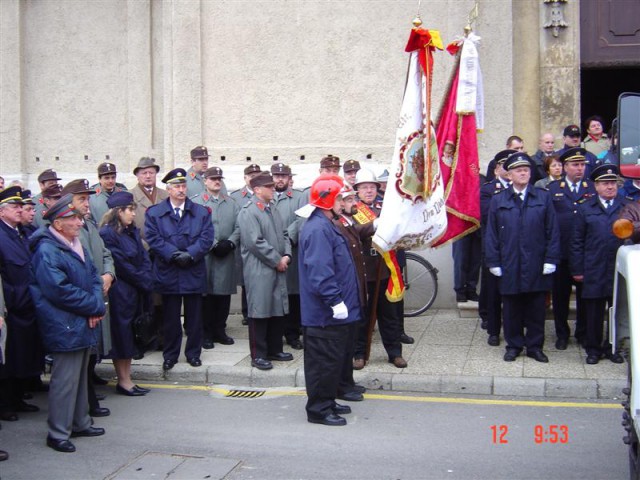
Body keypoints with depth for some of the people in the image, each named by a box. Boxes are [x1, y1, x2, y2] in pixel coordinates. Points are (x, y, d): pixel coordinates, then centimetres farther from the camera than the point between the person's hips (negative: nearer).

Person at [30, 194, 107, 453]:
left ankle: (80, 423, 29)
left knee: (80, 375, 17)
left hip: (83, 324, 9)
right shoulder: (46, 251, -17)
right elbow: (61, 291, -22)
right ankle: (57, 433, 8)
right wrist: (96, 306, -14)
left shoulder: (76, 246, 12)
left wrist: (96, 306, -5)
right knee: (64, 379, -2)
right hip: (65, 327, -9)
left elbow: (94, 276, 13)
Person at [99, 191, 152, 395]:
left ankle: (127, 379, 18)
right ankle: (123, 381, 11)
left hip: (136, 292, 8)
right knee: (121, 335, 1)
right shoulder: (107, 234, -14)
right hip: (119, 293, -8)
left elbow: (144, 258, 9)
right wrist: (143, 281, -8)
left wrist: (145, 280, -7)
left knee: (130, 335, 11)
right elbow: (121, 265, -16)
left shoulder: (132, 231, 12)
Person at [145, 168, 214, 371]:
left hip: (194, 273, 1)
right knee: (171, 317, 7)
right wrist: (174, 255, -17)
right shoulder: (154, 213, 4)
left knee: (194, 316, 7)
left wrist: (190, 254, -16)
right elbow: (153, 239, -6)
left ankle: (193, 353, 19)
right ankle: (170, 355, 17)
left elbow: (206, 238, -2)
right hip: (168, 273, -1)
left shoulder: (201, 212, 7)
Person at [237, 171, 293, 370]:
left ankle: (274, 350, 26)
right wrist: (277, 260, -14)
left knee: (278, 310, 13)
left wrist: (286, 256, -2)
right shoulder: (248, 212, -13)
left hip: (278, 269, 8)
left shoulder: (273, 210, 14)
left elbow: (284, 235, 16)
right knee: (260, 312, -1)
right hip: (259, 271, -8)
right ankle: (258, 355, 8)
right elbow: (256, 242, -19)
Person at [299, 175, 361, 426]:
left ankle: (327, 402, 30)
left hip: (333, 312, 11)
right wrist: (335, 302, -25)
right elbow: (320, 272, -27)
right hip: (325, 313, -11)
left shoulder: (326, 226, 16)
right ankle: (318, 409, 9)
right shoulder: (317, 229, -20)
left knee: (334, 359, 18)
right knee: (325, 361, -1)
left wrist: (340, 301, 22)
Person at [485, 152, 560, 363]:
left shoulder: (543, 198, 4)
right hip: (509, 266, 0)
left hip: (536, 266, 0)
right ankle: (513, 345, 20)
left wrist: (550, 260, -4)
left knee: (536, 308, 7)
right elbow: (491, 234, 4)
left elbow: (552, 231, 3)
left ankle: (535, 346, 20)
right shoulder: (498, 201, 5)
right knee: (512, 307, 7)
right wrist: (494, 262, -2)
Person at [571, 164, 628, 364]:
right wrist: (577, 270, -1)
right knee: (593, 312, 4)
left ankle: (613, 347, 22)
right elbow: (577, 241, 4)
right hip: (594, 271, -1)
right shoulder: (585, 209, 6)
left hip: (621, 269, 1)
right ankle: (593, 349, 17)